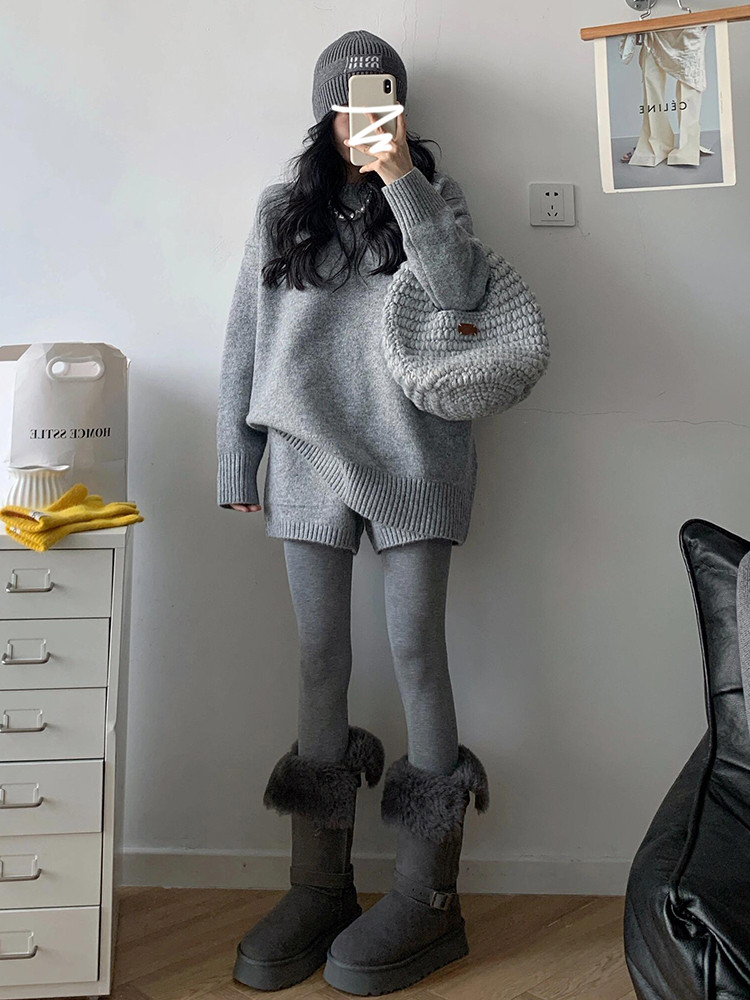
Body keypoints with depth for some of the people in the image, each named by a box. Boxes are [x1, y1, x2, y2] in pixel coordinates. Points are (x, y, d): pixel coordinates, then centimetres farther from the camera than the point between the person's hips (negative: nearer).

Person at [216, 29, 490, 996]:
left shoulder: (433, 193, 12)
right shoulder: (281, 210, 16)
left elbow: (460, 290, -7)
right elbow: (244, 341, 12)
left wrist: (402, 179, -11)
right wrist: (237, 461, 7)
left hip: (413, 451, -2)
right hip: (310, 452, 2)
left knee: (416, 650, -3)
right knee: (319, 659, 3)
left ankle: (428, 894, 7)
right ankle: (320, 885, 14)